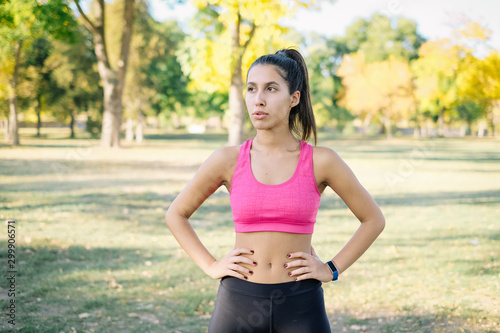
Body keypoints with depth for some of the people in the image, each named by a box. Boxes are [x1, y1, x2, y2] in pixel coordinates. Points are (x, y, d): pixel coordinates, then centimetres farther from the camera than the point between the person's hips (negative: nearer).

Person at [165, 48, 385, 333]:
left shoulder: (320, 161, -4)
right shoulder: (229, 160, -1)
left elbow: (374, 219, 8)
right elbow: (176, 214, 12)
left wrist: (332, 269, 2)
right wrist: (210, 265, 3)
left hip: (301, 307, -1)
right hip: (239, 302, 1)